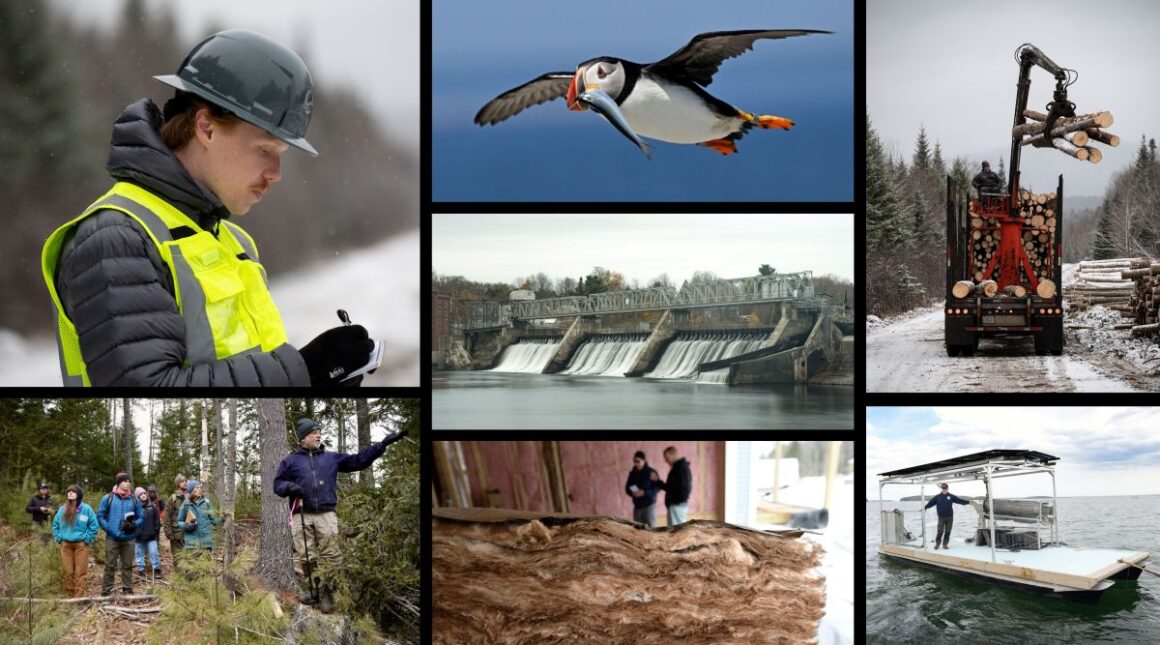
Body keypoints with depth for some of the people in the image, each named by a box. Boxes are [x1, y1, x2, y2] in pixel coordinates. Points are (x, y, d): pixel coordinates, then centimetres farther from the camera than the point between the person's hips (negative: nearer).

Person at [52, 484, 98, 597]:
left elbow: (94, 526, 1)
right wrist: (59, 538, 8)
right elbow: (55, 524, 18)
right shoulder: (62, 509, 7)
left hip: (81, 545, -3)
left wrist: (87, 539, -4)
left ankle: (78, 596, -3)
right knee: (68, 571, 5)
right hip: (65, 545, 3)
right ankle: (70, 595, 12)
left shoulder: (86, 509, -3)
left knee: (80, 572, -4)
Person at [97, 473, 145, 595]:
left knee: (127, 566, 8)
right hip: (112, 538, -2)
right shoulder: (108, 498, 2)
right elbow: (100, 516, 2)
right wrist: (109, 529, -10)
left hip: (128, 539, 2)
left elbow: (141, 517, 11)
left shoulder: (134, 500, 9)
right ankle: (106, 591, 4)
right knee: (110, 566, 0)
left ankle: (127, 589, 15)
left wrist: (133, 525, -9)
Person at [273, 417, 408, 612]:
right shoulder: (290, 461, 14)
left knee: (329, 556, -6)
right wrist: (290, 487, -10)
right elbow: (278, 484, 14)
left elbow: (358, 460, 16)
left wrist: (383, 444, 10)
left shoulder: (332, 458, 18)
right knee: (305, 556, -5)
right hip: (301, 516, -1)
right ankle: (309, 590, 6)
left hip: (326, 516, 1)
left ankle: (327, 593, 0)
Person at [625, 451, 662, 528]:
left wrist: (645, 492, -22)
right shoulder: (632, 473, 8)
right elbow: (627, 488, 14)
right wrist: (632, 493, -8)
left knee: (650, 528, -6)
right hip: (637, 506, 4)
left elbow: (657, 487, -9)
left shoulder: (651, 472, -5)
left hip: (649, 505, -4)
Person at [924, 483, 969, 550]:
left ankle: (945, 544, 15)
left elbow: (959, 500, 5)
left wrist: (968, 502, 1)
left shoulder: (951, 496, 3)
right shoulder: (937, 497, 0)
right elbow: (930, 503, -1)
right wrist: (924, 508, -10)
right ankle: (937, 543, 10)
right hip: (941, 517, -2)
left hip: (949, 517, 2)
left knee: (948, 531, 4)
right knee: (940, 531, -6)